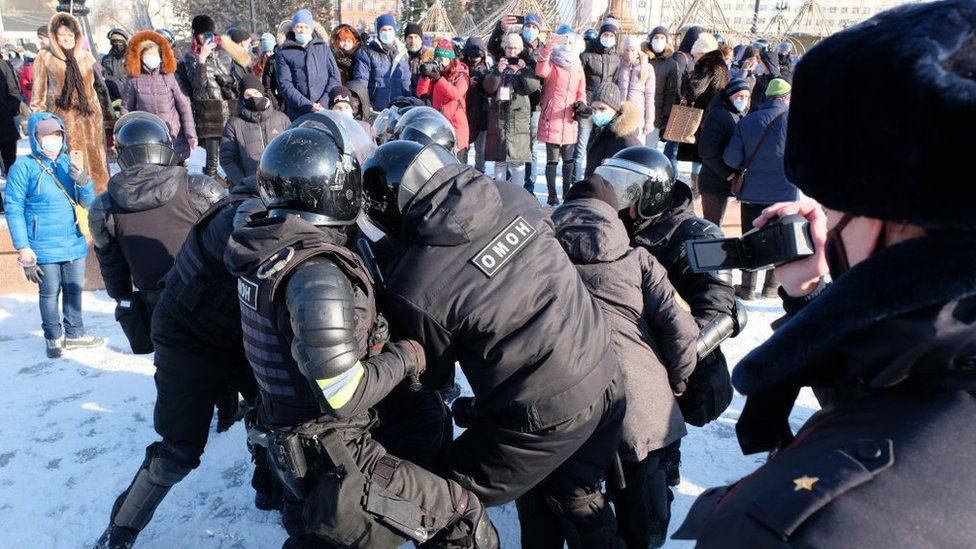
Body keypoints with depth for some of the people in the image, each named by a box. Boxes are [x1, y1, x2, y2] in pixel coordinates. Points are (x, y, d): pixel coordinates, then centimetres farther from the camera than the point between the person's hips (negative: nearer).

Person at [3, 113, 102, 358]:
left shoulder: (69, 163, 6)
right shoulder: (23, 167, -9)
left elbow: (88, 203, 6)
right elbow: (13, 209, -8)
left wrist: (84, 183, -16)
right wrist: (24, 250, -12)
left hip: (74, 244, 4)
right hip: (44, 248, -4)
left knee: (74, 290, 14)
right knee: (50, 293, 7)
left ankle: (74, 334, 30)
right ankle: (53, 338, 25)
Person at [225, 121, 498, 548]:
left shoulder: (264, 248, -2)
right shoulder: (317, 275, -29)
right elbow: (343, 396, -28)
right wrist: (403, 357, -13)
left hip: (288, 453, 9)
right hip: (334, 463, -9)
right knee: (463, 515, 2)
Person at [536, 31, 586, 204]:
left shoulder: (578, 69, 13)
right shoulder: (552, 64, -3)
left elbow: (581, 94, 19)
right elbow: (541, 71, -26)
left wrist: (580, 105, -4)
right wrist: (547, 48, -39)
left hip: (569, 121, 5)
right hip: (551, 120, -5)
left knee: (568, 159, 13)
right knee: (552, 160, 0)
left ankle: (567, 191, 26)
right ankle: (552, 194, 9)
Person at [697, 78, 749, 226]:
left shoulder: (741, 115, 14)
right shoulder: (718, 115, -15)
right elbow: (706, 150, -24)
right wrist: (726, 174, -20)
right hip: (715, 184, -8)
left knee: (714, 224, 16)